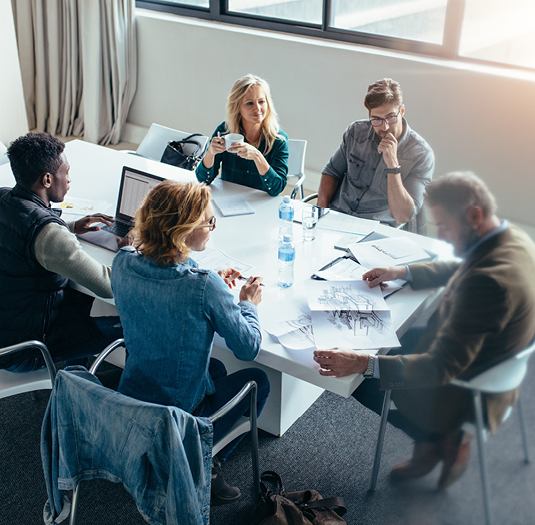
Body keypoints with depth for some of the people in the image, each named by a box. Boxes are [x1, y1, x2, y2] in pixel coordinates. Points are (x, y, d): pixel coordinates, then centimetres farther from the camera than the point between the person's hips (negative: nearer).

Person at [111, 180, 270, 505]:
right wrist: (248, 304, 2)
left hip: (129, 403, 6)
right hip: (182, 419, -6)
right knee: (257, 381, 21)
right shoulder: (204, 288, -29)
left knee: (215, 368, 33)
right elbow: (249, 348, -16)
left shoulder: (123, 263, -11)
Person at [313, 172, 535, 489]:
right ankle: (445, 436, 22)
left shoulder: (489, 282, -37)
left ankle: (440, 439, 15)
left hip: (465, 391, -9)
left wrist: (363, 364, -40)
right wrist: (402, 271, 8)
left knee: (357, 378, 1)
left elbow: (444, 367, -35)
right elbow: (459, 269, 15)